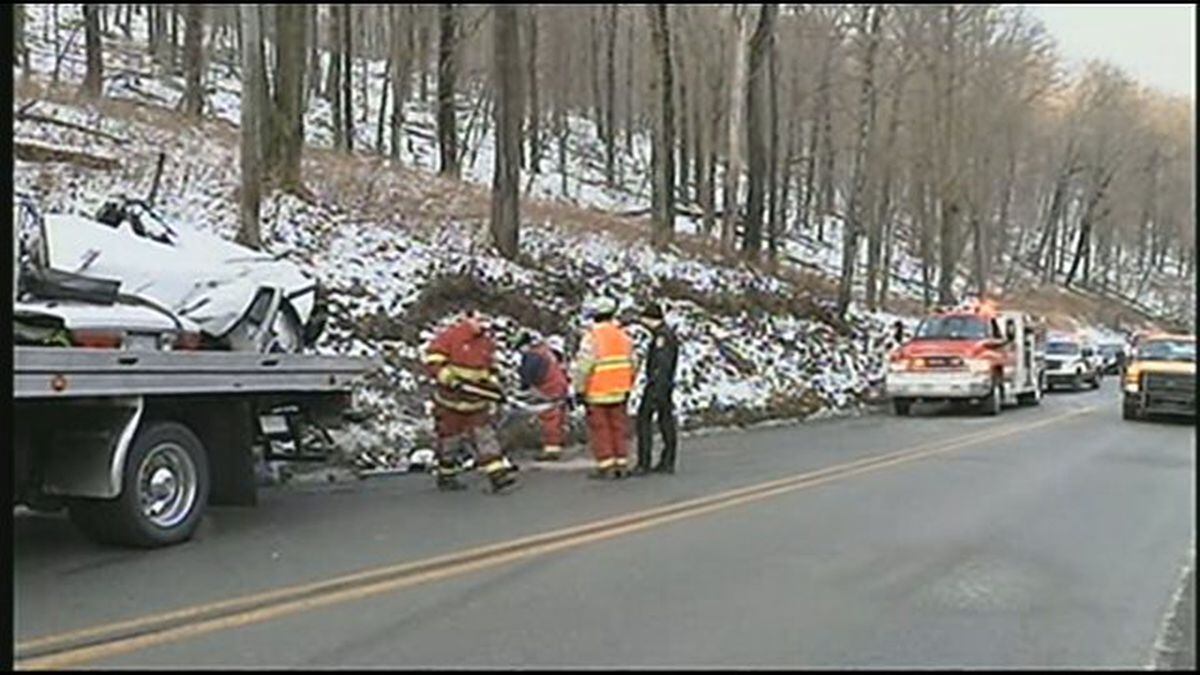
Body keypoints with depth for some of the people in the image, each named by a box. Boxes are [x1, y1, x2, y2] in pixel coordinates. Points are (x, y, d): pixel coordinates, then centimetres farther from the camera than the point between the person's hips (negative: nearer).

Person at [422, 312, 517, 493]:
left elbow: (490, 367, 19)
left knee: (485, 436, -4)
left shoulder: (487, 343, 5)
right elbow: (432, 360, -18)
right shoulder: (450, 336, -14)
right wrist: (451, 380, -27)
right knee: (449, 439, 9)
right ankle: (446, 477, 26)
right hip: (450, 399, -4)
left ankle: (498, 474, -10)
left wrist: (494, 384, 3)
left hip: (476, 402, 4)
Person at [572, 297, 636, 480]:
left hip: (597, 393, -5)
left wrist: (579, 389, -7)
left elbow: (583, 367, -17)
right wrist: (628, 388, 20)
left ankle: (605, 465, 4)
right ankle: (621, 464, 14)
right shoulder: (624, 336, 4)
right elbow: (632, 364, 11)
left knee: (599, 429, 2)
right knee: (619, 427, 11)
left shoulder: (592, 338, -15)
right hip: (619, 391, 5)